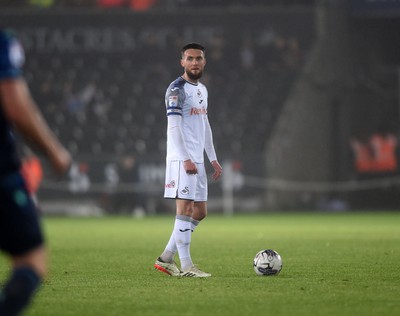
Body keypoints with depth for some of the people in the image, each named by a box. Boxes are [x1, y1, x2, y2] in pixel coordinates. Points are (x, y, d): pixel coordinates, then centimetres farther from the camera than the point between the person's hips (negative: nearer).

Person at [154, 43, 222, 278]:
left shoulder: (202, 90, 18)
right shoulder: (177, 89, -9)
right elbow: (174, 126, -17)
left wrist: (213, 158, 18)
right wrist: (186, 159, -24)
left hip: (197, 161, 9)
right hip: (181, 159, -9)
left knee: (200, 212, 9)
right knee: (186, 209, -10)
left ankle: (166, 258, 15)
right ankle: (186, 266, -9)